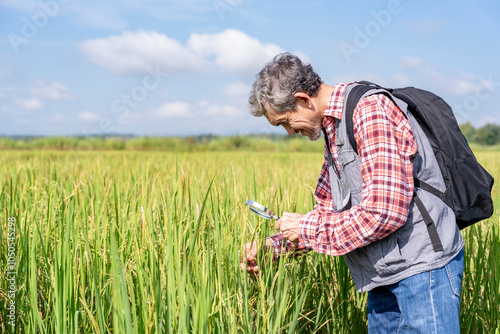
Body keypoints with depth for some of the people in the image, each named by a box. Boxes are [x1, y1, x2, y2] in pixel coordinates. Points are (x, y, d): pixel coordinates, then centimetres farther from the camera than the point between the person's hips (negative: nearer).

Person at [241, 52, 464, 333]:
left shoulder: (370, 111, -19)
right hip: (387, 278, 9)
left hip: (424, 266, -9)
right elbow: (329, 209, 19)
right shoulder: (334, 130, 13)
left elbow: (384, 212, -26)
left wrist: (307, 228, -15)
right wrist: (272, 245, 8)